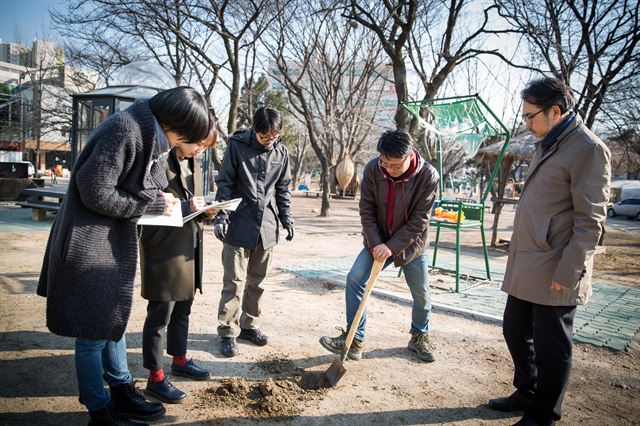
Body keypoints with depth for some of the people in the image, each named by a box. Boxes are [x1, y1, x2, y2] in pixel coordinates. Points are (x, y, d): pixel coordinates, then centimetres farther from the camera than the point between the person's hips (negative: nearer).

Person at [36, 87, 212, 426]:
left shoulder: (151, 134, 7)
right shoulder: (125, 130, -23)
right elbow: (96, 193, -22)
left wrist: (160, 199, -1)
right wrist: (152, 203, -16)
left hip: (115, 242, 10)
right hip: (90, 244, -10)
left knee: (113, 319, 19)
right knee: (93, 330, 4)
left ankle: (122, 392, 35)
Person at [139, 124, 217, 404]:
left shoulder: (195, 167, 13)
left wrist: (204, 211, 0)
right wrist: (185, 208, -21)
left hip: (189, 250, 8)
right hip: (163, 250, -8)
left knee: (182, 309, 20)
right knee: (160, 315, 3)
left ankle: (179, 360, 38)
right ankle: (155, 378, 17)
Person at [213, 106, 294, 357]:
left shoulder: (281, 152, 6)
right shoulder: (238, 146, -5)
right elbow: (225, 183, -4)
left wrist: (287, 219, 10)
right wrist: (221, 216, -13)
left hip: (267, 225, 4)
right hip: (239, 224, -4)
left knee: (256, 280, 12)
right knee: (234, 281, -1)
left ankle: (249, 325, 26)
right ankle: (228, 332, 10)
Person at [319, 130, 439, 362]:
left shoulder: (428, 176, -22)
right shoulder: (372, 170, -17)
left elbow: (419, 221, -20)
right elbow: (367, 210, -11)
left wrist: (392, 247, -23)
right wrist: (376, 243, -19)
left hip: (411, 244, -1)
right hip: (378, 242, 1)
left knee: (421, 294, 10)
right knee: (354, 279, -14)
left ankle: (419, 337, 36)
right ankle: (354, 340, -4)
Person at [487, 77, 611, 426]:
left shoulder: (588, 149, -12)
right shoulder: (546, 145, 15)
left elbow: (590, 221, -16)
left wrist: (567, 273, -19)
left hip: (553, 274, -9)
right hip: (525, 267, 9)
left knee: (550, 348, 6)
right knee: (515, 332, 19)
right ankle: (526, 393, 39)